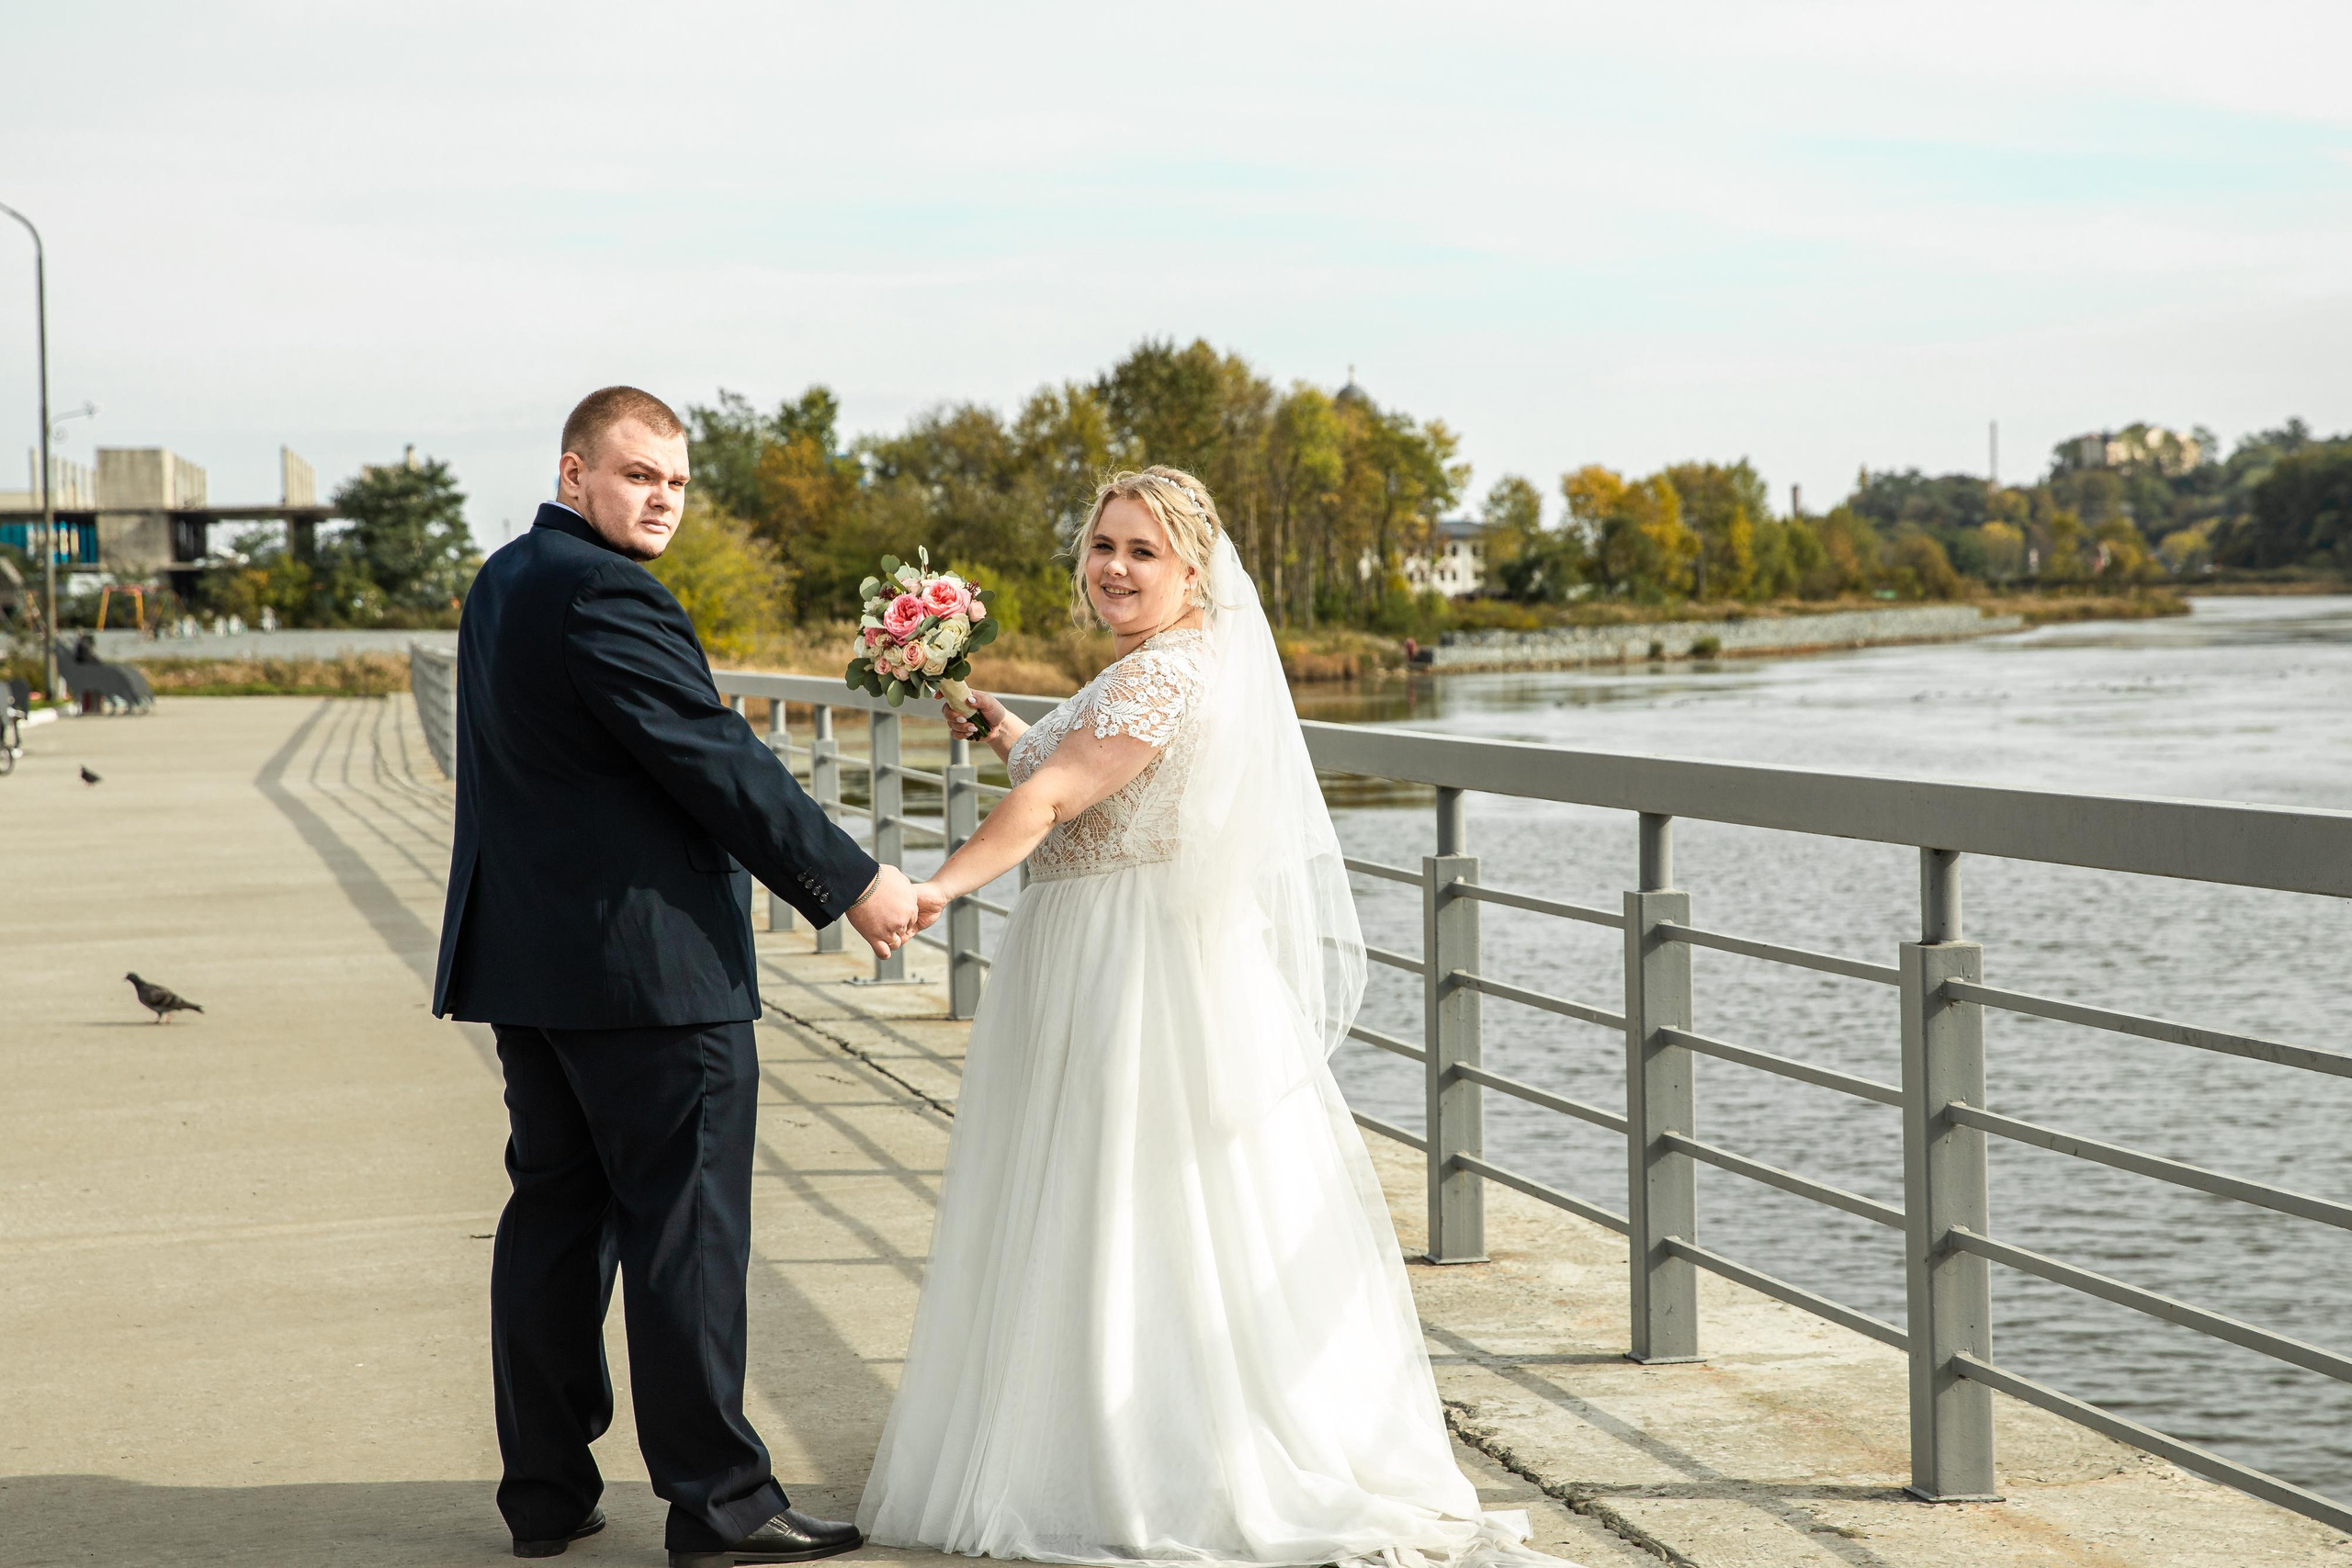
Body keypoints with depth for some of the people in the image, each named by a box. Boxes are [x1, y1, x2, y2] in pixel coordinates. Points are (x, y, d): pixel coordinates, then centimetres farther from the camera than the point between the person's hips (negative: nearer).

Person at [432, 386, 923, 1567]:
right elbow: (715, 761, -19)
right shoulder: (602, 594, -17)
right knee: (685, 1229, -3)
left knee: (555, 1216, 13)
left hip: (529, 963, 10)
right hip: (648, 968, -10)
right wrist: (852, 884, -13)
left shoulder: (505, 582, 15)